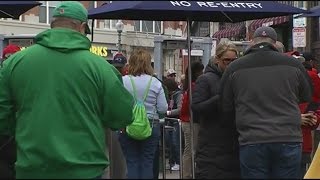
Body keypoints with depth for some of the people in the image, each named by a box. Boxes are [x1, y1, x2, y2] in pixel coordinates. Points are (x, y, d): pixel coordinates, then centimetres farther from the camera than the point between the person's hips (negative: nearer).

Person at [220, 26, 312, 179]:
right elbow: (307, 97, 18)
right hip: (289, 140, 1)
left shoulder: (234, 68, 3)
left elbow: (227, 109, 10)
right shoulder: (293, 64, 3)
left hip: (252, 142, 0)